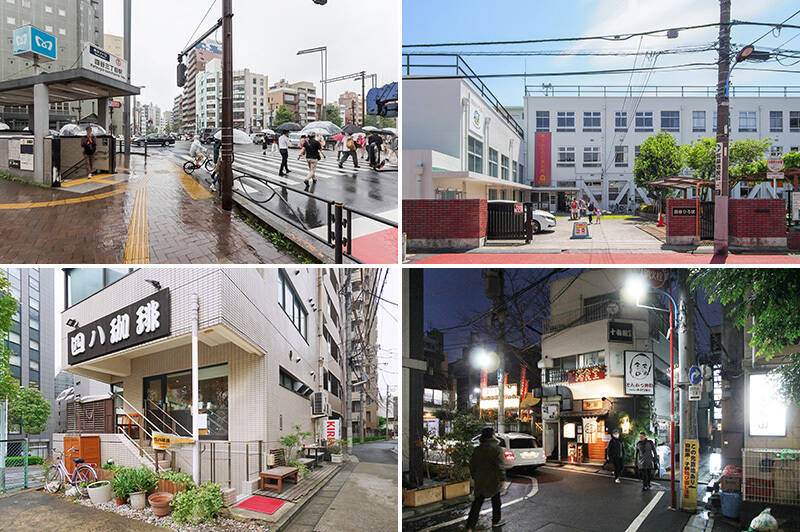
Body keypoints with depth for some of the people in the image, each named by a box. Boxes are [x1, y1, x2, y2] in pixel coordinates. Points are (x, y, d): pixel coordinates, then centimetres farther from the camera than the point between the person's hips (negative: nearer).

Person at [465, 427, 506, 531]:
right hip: (493, 480, -5)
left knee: (478, 501, 7)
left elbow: (472, 464, 11)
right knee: (495, 499, 16)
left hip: (479, 480, 5)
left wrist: (474, 476, 21)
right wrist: (502, 479, -13)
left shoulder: (477, 449, 5)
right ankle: (496, 520, 29)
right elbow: (499, 465, -16)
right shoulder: (496, 448, -12)